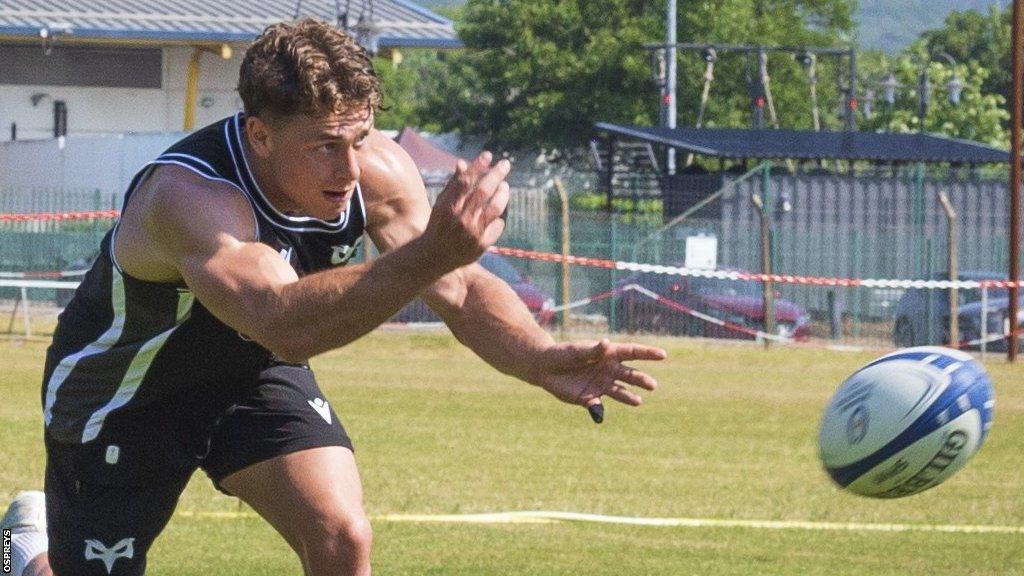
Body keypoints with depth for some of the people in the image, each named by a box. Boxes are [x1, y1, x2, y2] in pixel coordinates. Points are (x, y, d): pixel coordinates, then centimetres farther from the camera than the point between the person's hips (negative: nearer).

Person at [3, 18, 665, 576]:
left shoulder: (377, 169, -22)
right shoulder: (185, 196, -41)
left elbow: (463, 289, -18)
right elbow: (282, 321, -56)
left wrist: (545, 362, -40)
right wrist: (430, 254, -69)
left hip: (251, 375, 4)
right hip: (120, 393, -4)